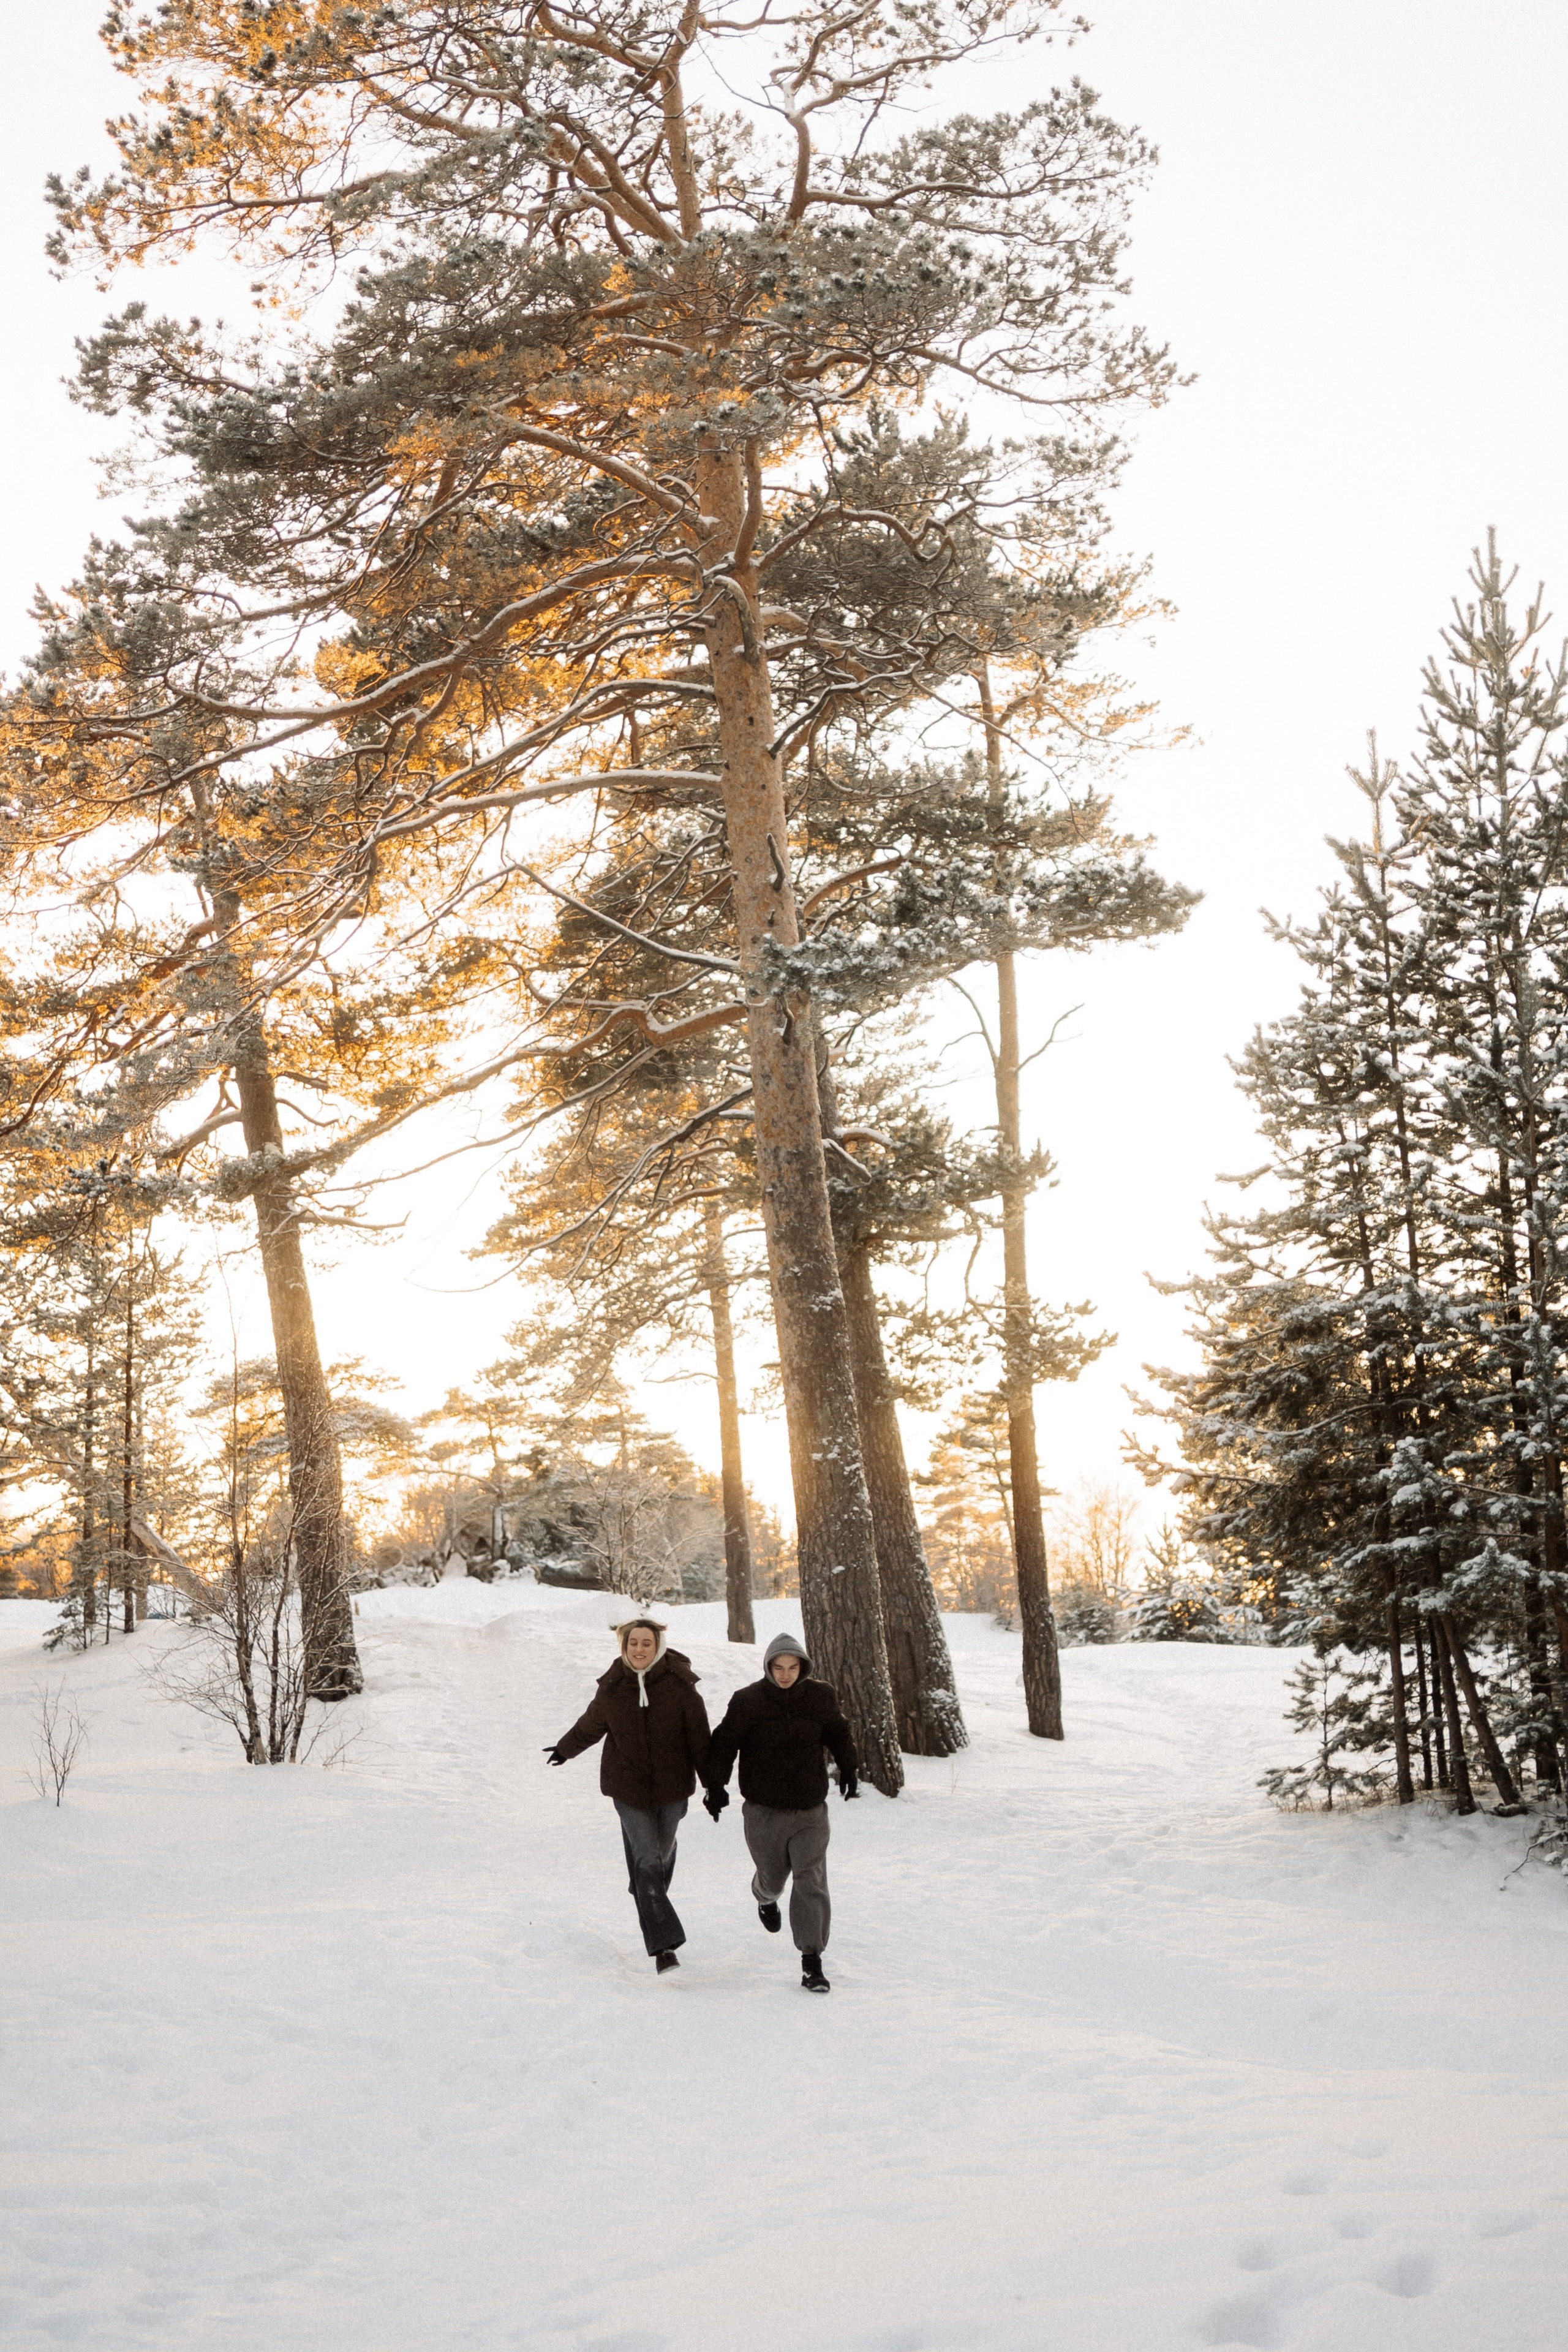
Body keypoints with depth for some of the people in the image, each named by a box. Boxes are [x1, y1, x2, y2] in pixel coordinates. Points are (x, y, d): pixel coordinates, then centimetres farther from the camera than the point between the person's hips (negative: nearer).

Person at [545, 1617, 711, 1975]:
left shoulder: (679, 1684, -12)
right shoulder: (613, 1687, -7)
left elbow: (699, 1737, -6)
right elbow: (590, 1726, 13)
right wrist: (565, 1749, 27)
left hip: (672, 1784, 1)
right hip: (629, 1787, -1)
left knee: (663, 1852, 15)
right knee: (647, 1862, -10)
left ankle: (647, 1896, 49)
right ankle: (663, 1946, -10)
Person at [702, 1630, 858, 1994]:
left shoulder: (820, 1697, -2)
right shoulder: (748, 1701, -9)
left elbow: (839, 1733, 17)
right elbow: (724, 1744, -4)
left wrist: (848, 1769, 15)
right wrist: (716, 1784, -13)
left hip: (809, 1811, 0)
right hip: (764, 1811, 0)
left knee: (811, 1881, -10)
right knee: (772, 1876, 16)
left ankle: (812, 1959, -6)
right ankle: (765, 1897, 54)